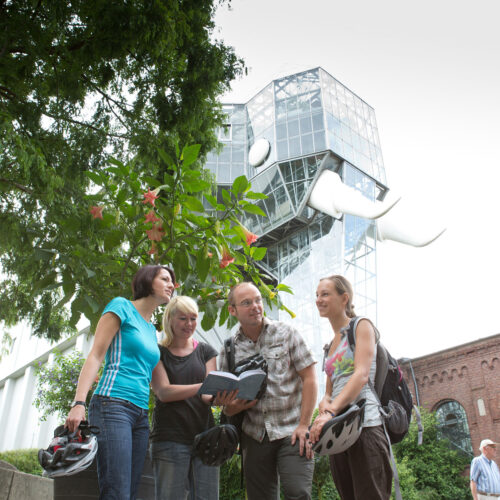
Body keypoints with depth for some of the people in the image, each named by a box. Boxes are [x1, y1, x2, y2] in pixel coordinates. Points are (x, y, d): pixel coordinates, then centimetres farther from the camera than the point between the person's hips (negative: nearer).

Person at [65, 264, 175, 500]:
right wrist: (78, 403, -16)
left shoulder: (152, 330, 22)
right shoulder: (122, 307, 3)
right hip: (113, 404, -8)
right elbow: (95, 356, -4)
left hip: (140, 414, 8)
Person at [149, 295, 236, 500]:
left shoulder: (206, 351, 12)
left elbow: (207, 395, 4)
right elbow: (163, 392, -9)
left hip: (204, 436, 3)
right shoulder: (158, 353, 4)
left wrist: (218, 397, -21)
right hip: (170, 438, -3)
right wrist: (202, 386, -23)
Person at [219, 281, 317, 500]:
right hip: (255, 434, 3)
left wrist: (304, 425, -9)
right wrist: (233, 406, -13)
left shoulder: (285, 333, 0)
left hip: (290, 431, -3)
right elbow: (226, 403, 11)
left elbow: (310, 379, -2)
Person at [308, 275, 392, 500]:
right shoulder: (331, 344, 23)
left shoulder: (362, 326, 2)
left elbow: (362, 375, -13)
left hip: (364, 425, -7)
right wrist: (324, 404, -5)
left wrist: (331, 411, -25)